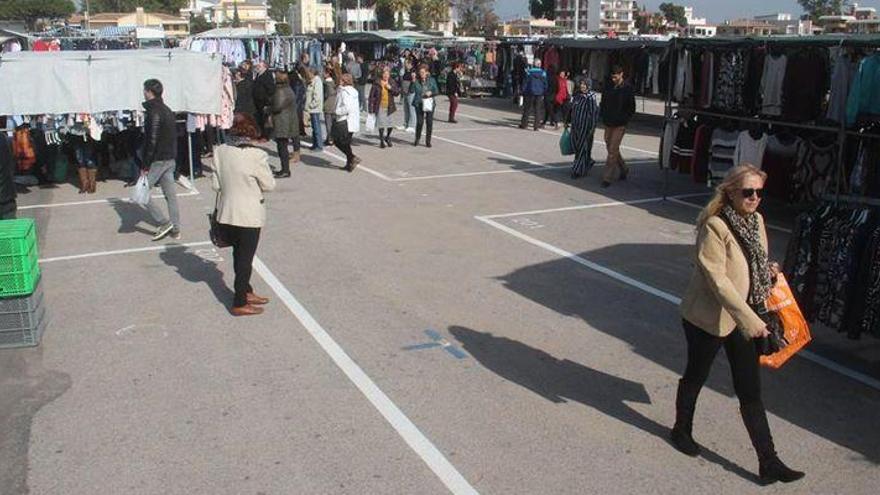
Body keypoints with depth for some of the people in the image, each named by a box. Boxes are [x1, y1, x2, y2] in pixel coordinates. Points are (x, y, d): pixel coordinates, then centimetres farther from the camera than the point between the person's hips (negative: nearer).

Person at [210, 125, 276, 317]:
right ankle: (239, 304, 15)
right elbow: (269, 185, -10)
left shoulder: (220, 151, -5)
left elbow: (215, 184, 0)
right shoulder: (256, 156, -20)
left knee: (239, 255, 21)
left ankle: (246, 292, 37)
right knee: (246, 258, 7)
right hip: (249, 216, -5)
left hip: (226, 213, 5)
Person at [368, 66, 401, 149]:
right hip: (380, 107, -3)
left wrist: (391, 88, -15)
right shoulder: (377, 83, -6)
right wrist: (371, 108, -8)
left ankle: (387, 137, 31)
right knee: (381, 124, 0)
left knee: (391, 124, 3)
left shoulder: (392, 82, 4)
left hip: (389, 107, 3)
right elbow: (372, 96, -5)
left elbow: (397, 93, 3)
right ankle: (381, 140, 16)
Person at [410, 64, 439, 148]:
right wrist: (413, 82, -19)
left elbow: (436, 91, 8)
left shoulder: (432, 80, 5)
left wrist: (431, 92, -11)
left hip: (429, 103, 2)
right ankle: (417, 139, 14)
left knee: (429, 122, 2)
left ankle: (428, 141, 13)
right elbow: (411, 91, -9)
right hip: (419, 104, -2)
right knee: (419, 122, -6)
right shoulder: (416, 80, 0)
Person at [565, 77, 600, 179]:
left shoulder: (591, 97, -12)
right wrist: (567, 121, 19)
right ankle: (588, 162, 32)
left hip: (585, 126, -7)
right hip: (575, 125, 7)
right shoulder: (577, 95, 9)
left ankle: (578, 170, 6)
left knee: (582, 147, -1)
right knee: (575, 146, 11)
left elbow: (594, 113, -14)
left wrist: (592, 128, -17)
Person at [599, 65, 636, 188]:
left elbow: (632, 108, -4)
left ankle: (608, 178, -5)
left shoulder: (627, 88, -7)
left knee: (612, 150, -9)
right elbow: (603, 103, 18)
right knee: (611, 148, 14)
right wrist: (603, 116, 5)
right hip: (608, 123, 6)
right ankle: (623, 169, 34)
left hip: (620, 125, -6)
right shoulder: (608, 87, 7)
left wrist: (624, 119, -11)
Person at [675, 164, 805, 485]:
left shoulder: (756, 221, 1)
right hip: (708, 318, -6)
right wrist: (750, 320, -28)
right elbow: (717, 279, -26)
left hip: (745, 318, 6)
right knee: (696, 376, 16)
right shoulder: (714, 226, -22)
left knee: (751, 389, 8)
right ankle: (681, 431, 40)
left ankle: (768, 462, 15)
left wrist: (769, 271, -5)